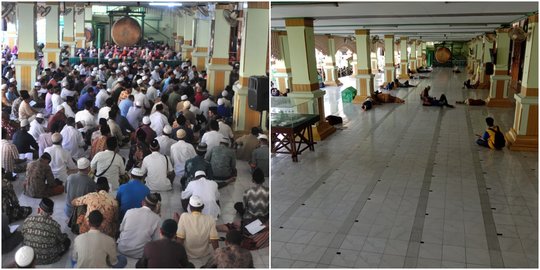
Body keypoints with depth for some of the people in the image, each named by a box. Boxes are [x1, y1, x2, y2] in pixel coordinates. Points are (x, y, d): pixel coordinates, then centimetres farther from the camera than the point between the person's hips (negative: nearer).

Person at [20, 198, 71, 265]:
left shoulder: (28, 220, -17)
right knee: (67, 241, 18)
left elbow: (22, 233, 2)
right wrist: (65, 235, 21)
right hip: (47, 259, -4)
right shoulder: (54, 225, -22)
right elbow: (61, 238, -3)